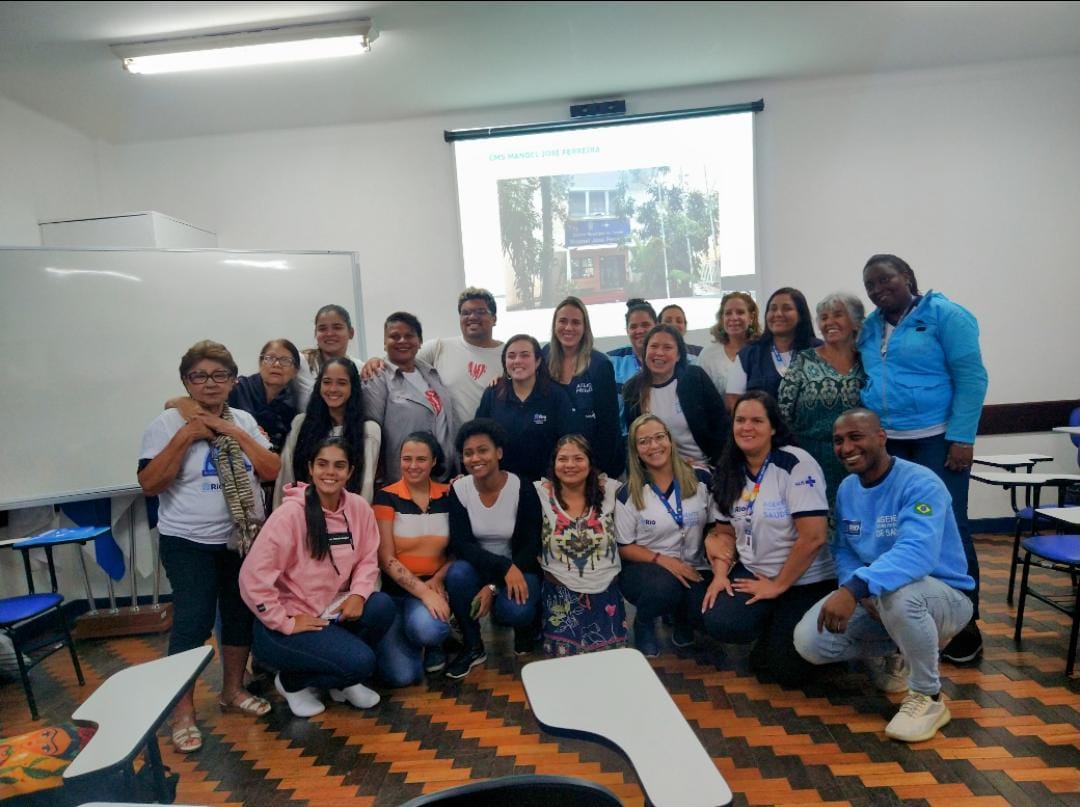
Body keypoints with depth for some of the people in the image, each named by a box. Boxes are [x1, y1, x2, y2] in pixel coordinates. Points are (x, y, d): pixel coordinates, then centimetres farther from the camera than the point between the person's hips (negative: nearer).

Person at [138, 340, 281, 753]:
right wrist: (184, 437, -21)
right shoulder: (167, 423, -8)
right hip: (189, 543, -4)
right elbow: (149, 485, -14)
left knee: (241, 613, 13)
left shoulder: (243, 420, 3)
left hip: (243, 537, 4)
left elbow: (272, 470, -4)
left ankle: (233, 689, 32)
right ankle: (182, 712, 11)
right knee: (193, 621, -7)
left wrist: (234, 432, -13)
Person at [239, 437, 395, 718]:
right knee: (359, 662, -22)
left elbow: (368, 558, 2)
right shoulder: (291, 513, -20)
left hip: (331, 610, 6)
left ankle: (343, 679, 6)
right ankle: (292, 680, 9)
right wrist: (286, 623, -19)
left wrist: (358, 594, -17)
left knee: (381, 607, -22)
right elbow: (253, 575, -22)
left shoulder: (358, 508, -4)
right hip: (288, 622, -5)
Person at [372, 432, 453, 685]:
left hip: (434, 587, 1)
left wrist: (437, 580, -14)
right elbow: (386, 559, -10)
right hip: (394, 589, -1)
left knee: (427, 628, -34)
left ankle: (434, 643, 5)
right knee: (401, 676, -18)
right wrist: (422, 592, -21)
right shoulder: (386, 497, -5)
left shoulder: (448, 496, 2)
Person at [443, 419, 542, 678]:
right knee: (457, 574, -31)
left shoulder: (522, 488, -14)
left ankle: (526, 621, 8)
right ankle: (473, 647, -6)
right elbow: (461, 545, -14)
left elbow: (530, 546, -13)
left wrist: (493, 588, -22)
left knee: (514, 610, -33)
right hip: (478, 567, 2)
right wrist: (504, 567, -29)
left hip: (519, 568, -2)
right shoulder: (458, 489, -8)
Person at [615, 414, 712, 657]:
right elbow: (624, 547, -2)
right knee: (665, 586, -35)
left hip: (692, 569, 2)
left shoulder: (700, 480, 0)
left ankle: (681, 618, 13)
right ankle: (644, 623, 2)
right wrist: (661, 559, -17)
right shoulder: (628, 494, -5)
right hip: (644, 567, -2)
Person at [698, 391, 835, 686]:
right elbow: (725, 531, 9)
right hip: (753, 572, 5)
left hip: (805, 581, -5)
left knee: (783, 669, -12)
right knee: (718, 623, -21)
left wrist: (778, 585, -15)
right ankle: (771, 628, 12)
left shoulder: (796, 464, -18)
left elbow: (814, 536, -22)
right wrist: (720, 573, -8)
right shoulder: (729, 472, 3)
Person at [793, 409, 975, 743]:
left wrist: (854, 588, -51)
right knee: (809, 641, -14)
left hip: (942, 597, -6)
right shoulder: (846, 489, 1)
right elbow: (843, 550, 5)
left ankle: (929, 698, -14)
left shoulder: (920, 483, -22)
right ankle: (891, 656, 16)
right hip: (871, 599, 6)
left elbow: (917, 553, -39)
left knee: (897, 593, -42)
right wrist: (857, 591, -18)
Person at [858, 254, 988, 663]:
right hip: (885, 444, 5)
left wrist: (961, 438, -17)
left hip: (937, 440, -5)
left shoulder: (944, 314, -5)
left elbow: (971, 377, -10)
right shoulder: (869, 327, 11)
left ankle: (964, 627, 12)